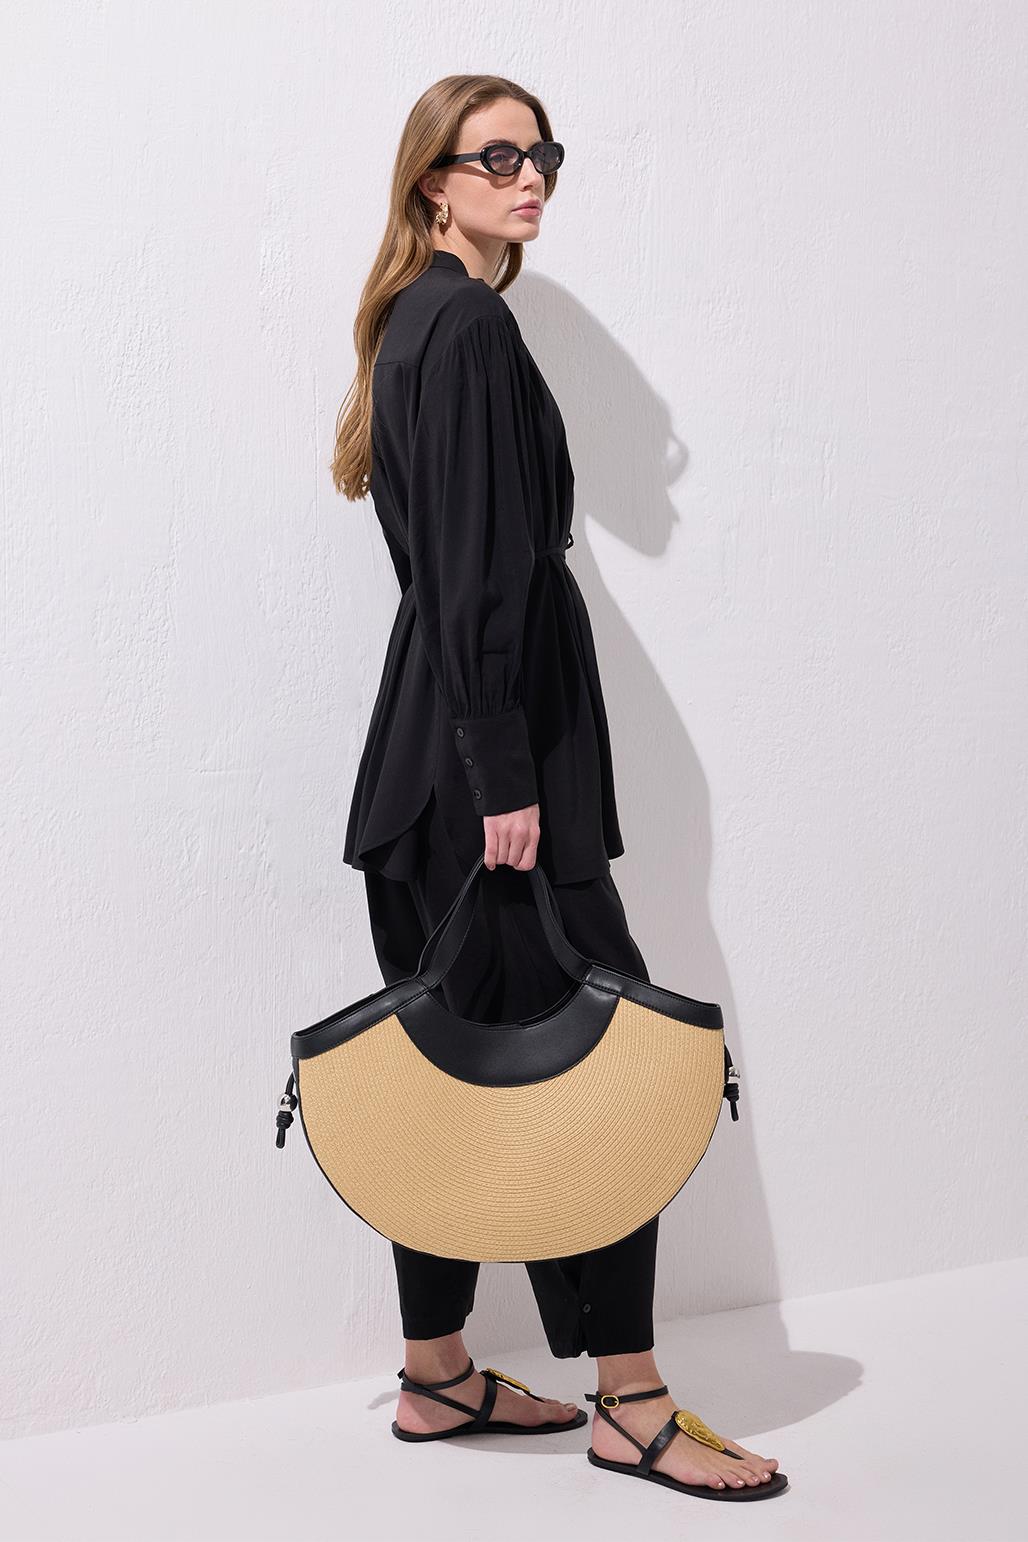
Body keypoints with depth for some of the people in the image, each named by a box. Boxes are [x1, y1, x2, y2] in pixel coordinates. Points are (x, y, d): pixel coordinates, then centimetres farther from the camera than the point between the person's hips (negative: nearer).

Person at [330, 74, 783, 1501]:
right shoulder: (472, 326, -11)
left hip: (440, 757, 10)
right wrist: (507, 779, -20)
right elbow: (478, 571, -19)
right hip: (491, 748, -10)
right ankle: (629, 1402, 6)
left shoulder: (419, 323, 19)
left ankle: (438, 1376, 23)